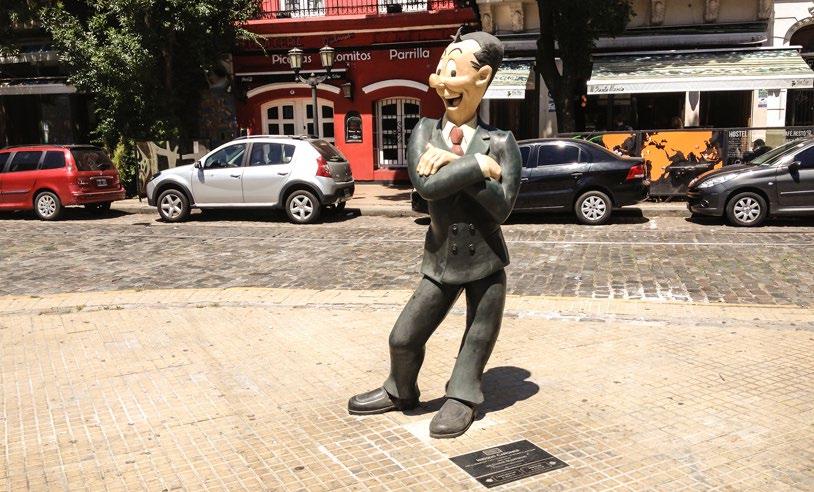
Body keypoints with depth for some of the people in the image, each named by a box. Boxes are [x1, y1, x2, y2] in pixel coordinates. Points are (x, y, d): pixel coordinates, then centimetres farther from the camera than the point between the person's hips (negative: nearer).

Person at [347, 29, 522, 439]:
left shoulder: (500, 141, -6)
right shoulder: (426, 131, -2)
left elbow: (500, 206, -18)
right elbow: (426, 185, -20)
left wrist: (454, 163, -20)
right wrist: (478, 165, -21)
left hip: (486, 260, -1)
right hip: (441, 260, 2)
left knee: (479, 339, 12)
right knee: (404, 337, 8)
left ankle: (461, 398, 35)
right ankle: (400, 392, 35)